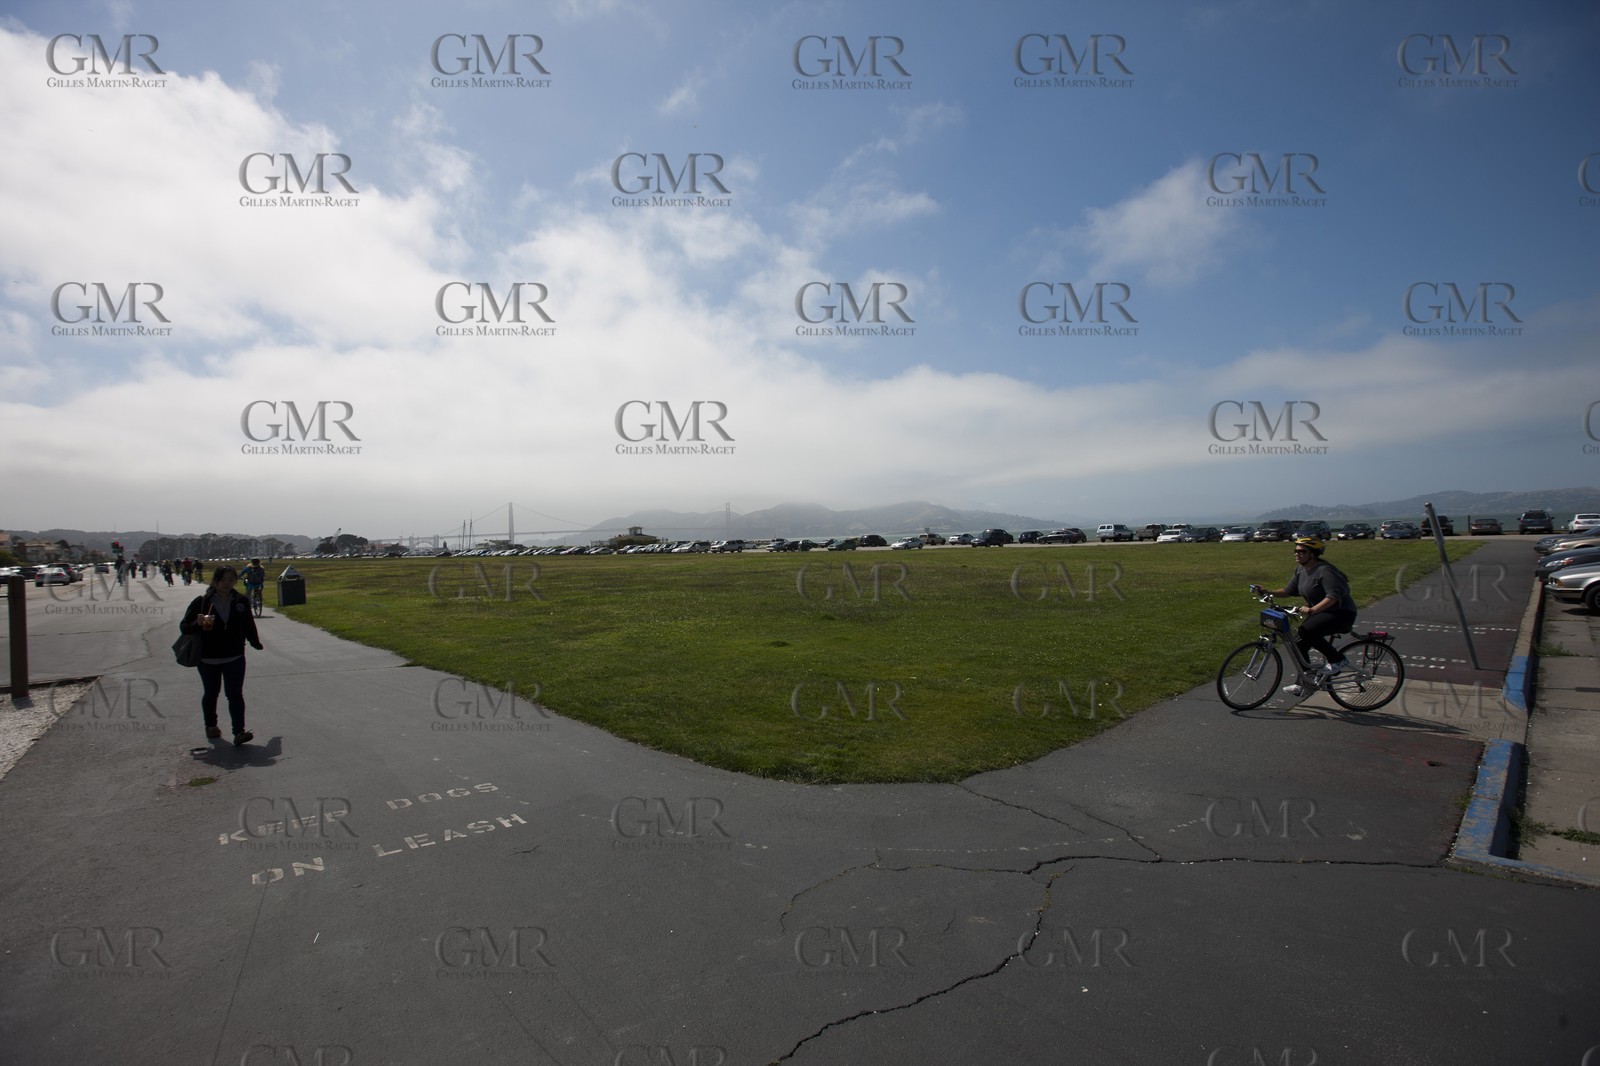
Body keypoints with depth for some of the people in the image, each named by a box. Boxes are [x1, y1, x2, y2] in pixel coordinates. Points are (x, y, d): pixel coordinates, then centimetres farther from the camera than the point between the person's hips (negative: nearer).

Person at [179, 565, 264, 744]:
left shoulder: (241, 602, -1)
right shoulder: (202, 602, -7)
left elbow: (249, 625, 11)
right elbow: (184, 626, -4)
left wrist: (255, 643, 18)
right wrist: (198, 624, -24)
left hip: (234, 658, 0)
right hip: (208, 659, 0)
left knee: (235, 694, -8)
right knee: (210, 694, 17)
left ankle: (239, 732, -12)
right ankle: (211, 726, 38)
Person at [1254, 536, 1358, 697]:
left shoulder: (1325, 571, -21)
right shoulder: (1301, 570, 5)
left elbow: (1333, 596, -32)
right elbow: (1289, 590, 7)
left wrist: (1312, 610, -43)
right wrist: (1267, 591, -8)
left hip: (1341, 613, -9)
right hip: (1320, 612, 9)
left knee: (1307, 630, -32)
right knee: (1300, 641, 1)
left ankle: (1337, 661, -13)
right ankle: (1304, 683, 13)